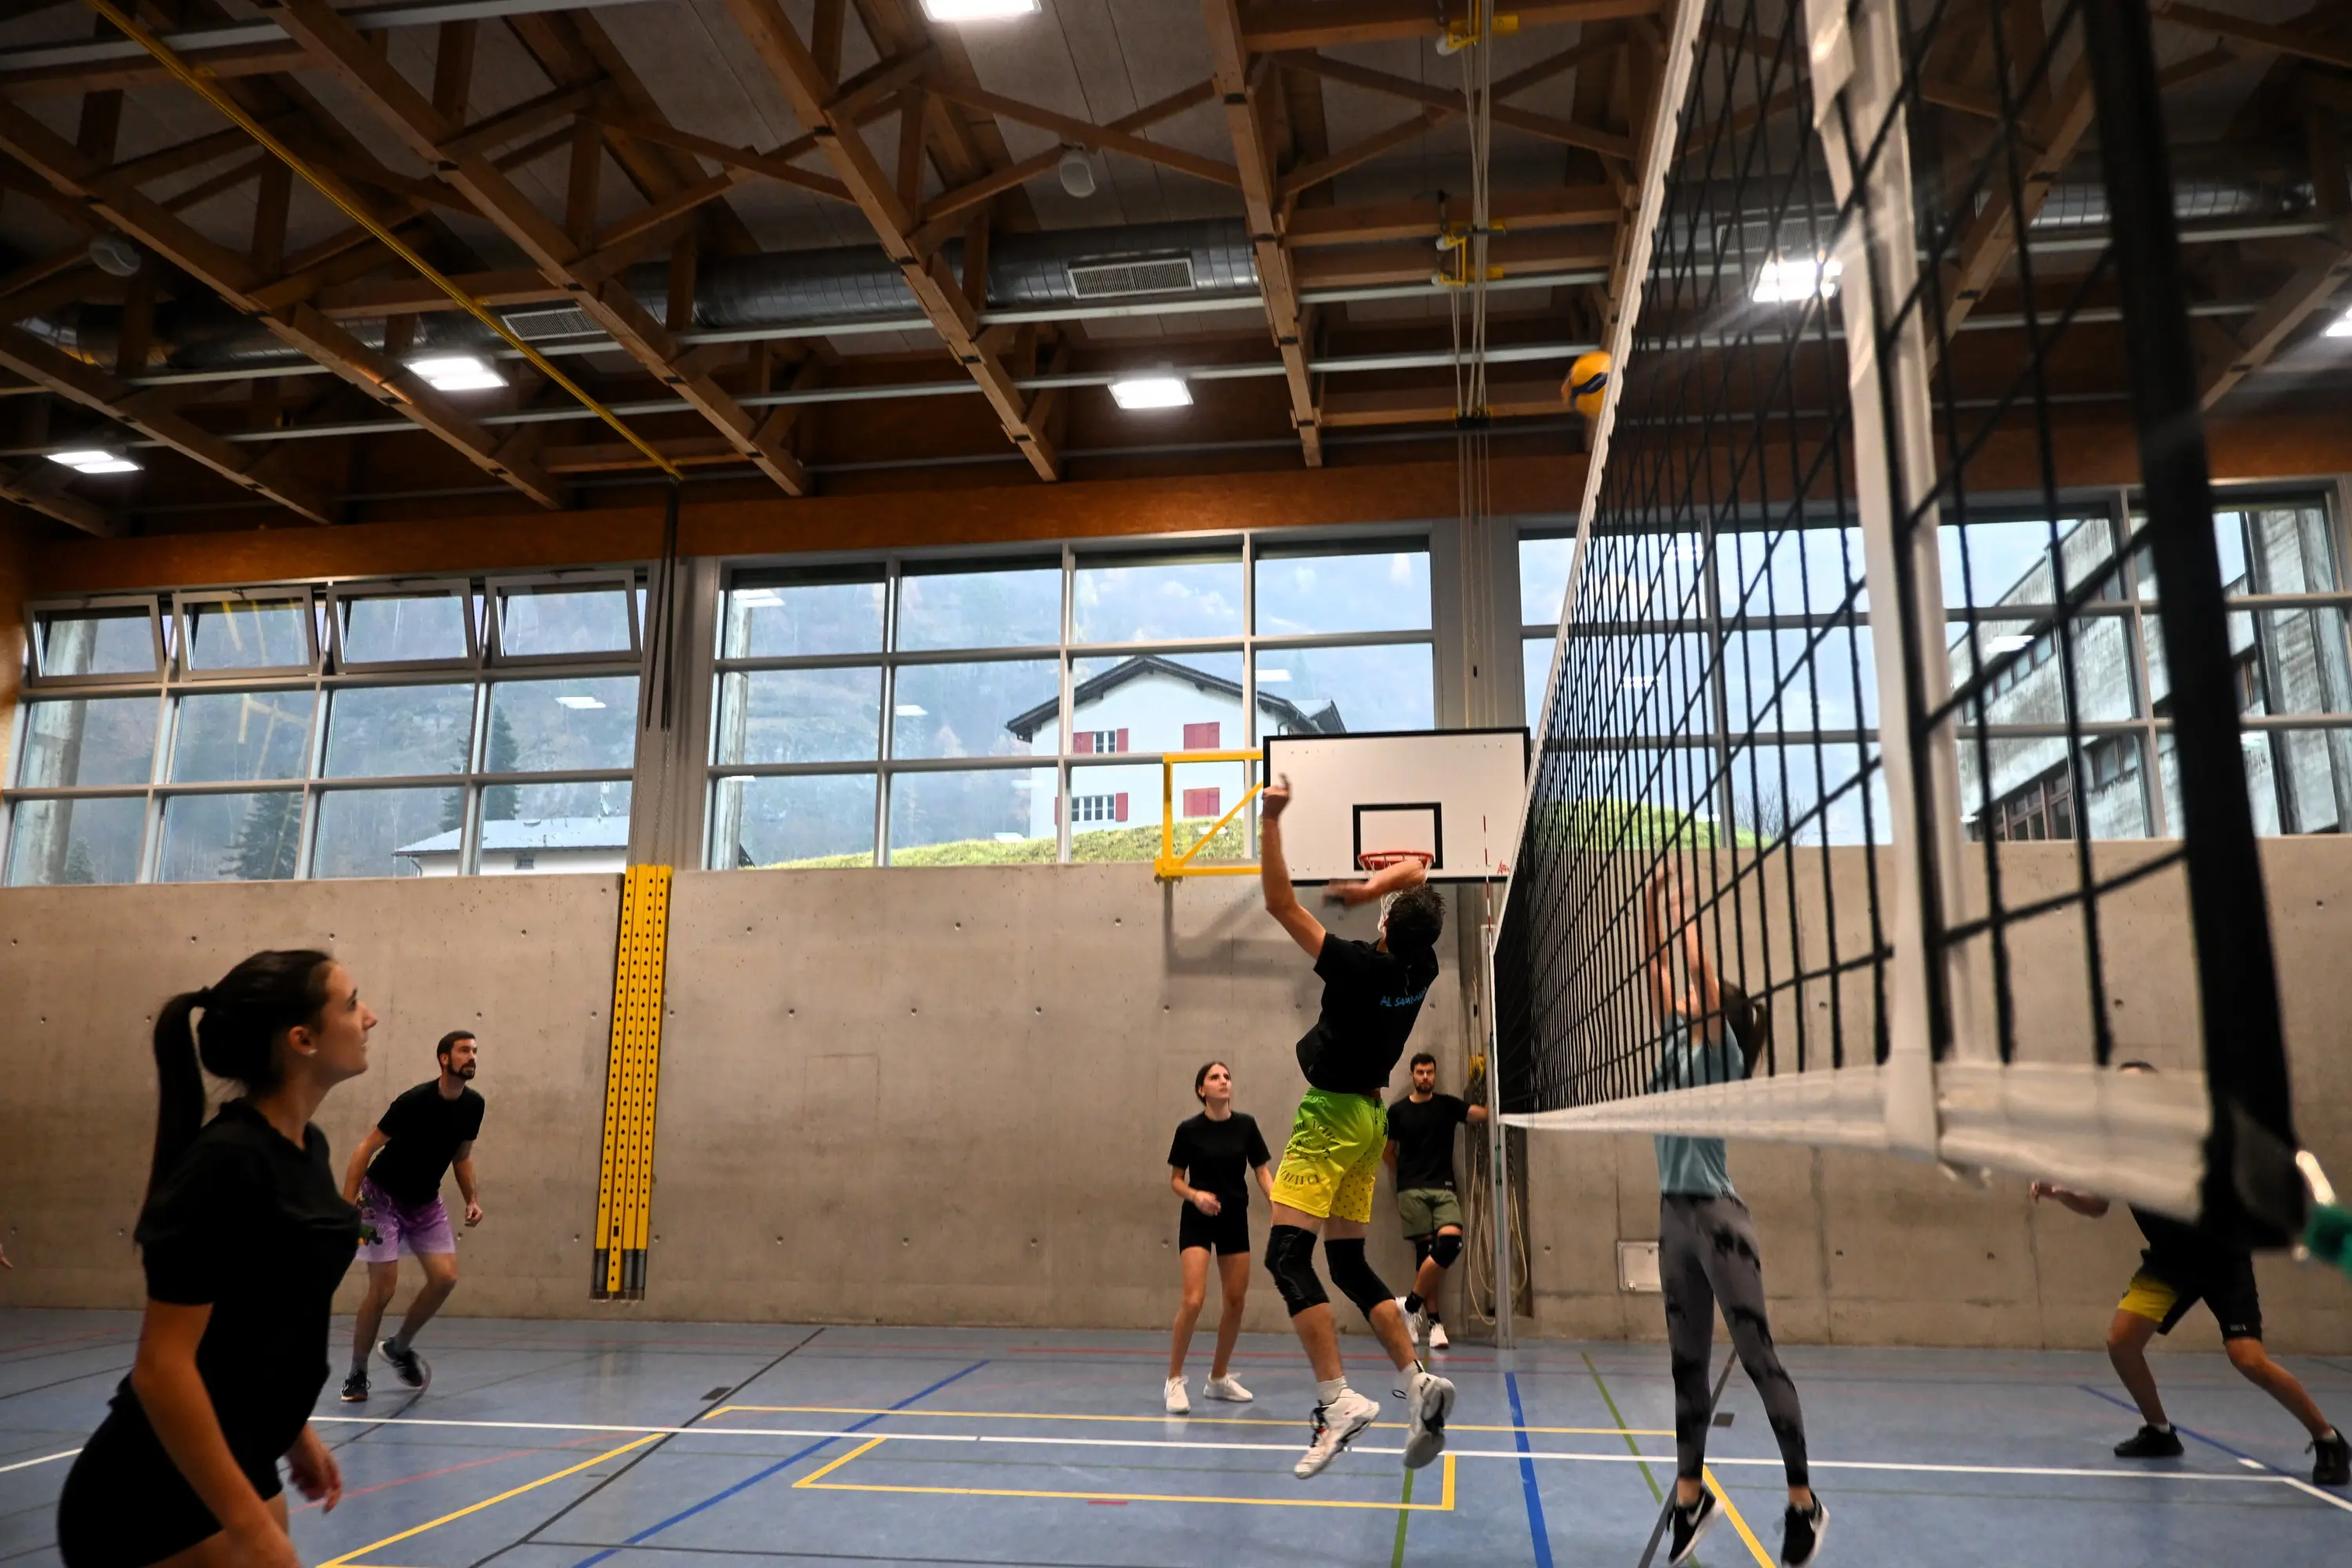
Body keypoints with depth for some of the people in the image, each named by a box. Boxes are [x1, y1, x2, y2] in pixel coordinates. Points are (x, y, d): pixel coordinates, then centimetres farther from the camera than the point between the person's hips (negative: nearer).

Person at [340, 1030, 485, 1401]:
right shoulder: (415, 1101, -22)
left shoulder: (473, 1105, -5)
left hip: (426, 1203, 6)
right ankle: (357, 1375, 10)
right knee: (383, 1288, -9)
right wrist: (347, 1204, -24)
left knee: (445, 1277, -8)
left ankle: (400, 1347, 17)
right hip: (383, 1196, -5)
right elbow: (367, 1147, -18)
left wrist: (472, 1198, -1)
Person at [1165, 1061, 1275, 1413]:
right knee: (1193, 1300, -16)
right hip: (1197, 1220, -4)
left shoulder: (1246, 1125, -2)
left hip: (1235, 1219, 4)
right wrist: (1195, 1195, -20)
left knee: (1236, 1301, 7)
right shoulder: (1189, 1129, -9)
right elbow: (1175, 1179, 0)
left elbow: (1263, 1172, 1)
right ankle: (1175, 1380, -1)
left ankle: (1219, 1378, 24)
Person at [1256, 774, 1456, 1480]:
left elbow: (1280, 903, -20)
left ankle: (1338, 1402, -18)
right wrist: (1371, 887, 0)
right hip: (1370, 1118, 8)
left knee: (1288, 1257, -10)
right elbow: (1414, 872, 15)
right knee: (1349, 1265, 14)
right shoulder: (1422, 970, -1)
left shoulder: (1359, 968, -20)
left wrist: (1271, 821, -21)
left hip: (1330, 1117, -8)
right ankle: (1418, 1382, 5)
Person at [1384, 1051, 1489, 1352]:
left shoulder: (1447, 1105, 9)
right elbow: (1390, 1152, 15)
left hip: (1444, 1188, 1)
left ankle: (1411, 1304, -5)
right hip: (1412, 1191, -1)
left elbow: (1482, 1113, -7)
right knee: (1425, 1250, -8)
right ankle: (1433, 1321, 0)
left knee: (1451, 1242, -19)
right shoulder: (1397, 1111, 6)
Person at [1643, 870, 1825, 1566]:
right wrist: (1652, 900, 12)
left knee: (1758, 1359, 0)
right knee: (1687, 1363, 13)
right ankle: (1691, 1491, 22)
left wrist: (1679, 901, -8)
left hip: (1717, 1218, -7)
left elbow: (1701, 966, -15)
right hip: (1674, 1215, 7)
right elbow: (1659, 966, 14)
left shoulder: (1721, 1048, -6)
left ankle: (1804, 1500, 10)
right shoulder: (1679, 1042, 11)